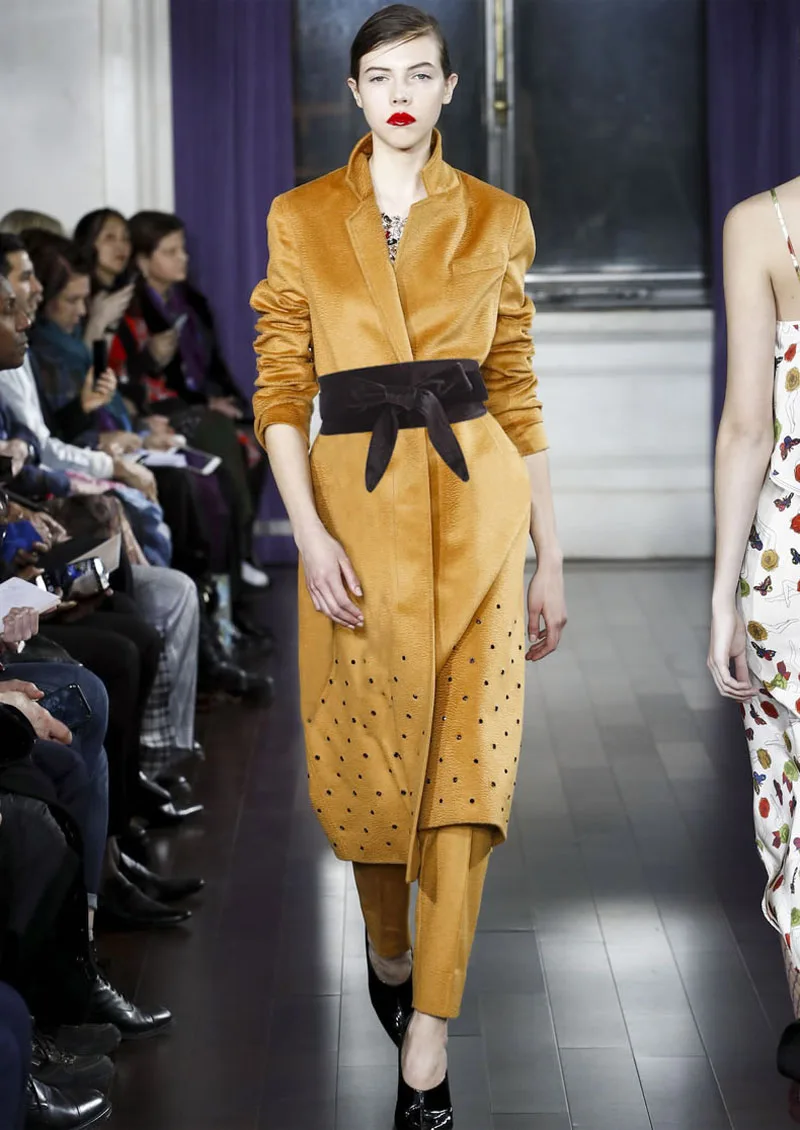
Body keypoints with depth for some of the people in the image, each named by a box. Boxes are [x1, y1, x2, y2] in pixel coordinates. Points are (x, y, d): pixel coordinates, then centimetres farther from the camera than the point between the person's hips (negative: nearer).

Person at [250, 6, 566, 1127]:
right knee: (369, 751, 7)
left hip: (476, 505, 0)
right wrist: (309, 532, -12)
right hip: (357, 505, 0)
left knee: (466, 759, -6)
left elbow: (518, 393, 9)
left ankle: (427, 1039, -2)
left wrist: (549, 555, 7)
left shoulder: (495, 221, 7)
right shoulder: (301, 220, 6)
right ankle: (388, 948, 37)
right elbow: (280, 388, 1)